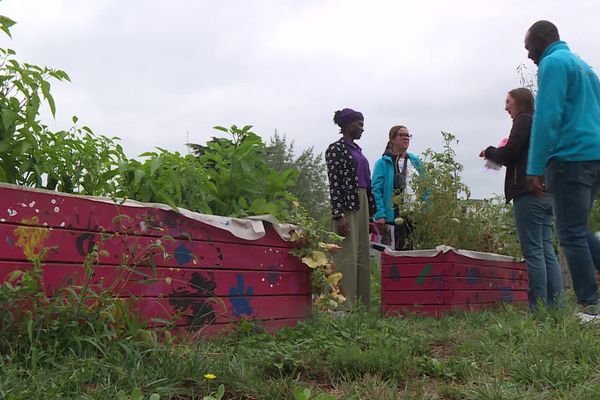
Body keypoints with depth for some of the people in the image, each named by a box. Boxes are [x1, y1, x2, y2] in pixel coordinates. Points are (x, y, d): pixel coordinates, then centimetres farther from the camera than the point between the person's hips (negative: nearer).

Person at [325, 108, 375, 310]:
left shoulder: (356, 150, 19)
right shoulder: (336, 149, -5)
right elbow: (334, 184, -13)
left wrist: (370, 212, 15)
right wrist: (338, 215, -20)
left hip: (362, 204, 9)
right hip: (346, 204, -9)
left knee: (363, 255, 8)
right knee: (347, 255, -9)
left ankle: (362, 304, 14)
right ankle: (344, 306, -6)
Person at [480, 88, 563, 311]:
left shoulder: (524, 120, -2)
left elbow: (509, 154, -11)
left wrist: (489, 152, 7)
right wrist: (497, 155, 18)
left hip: (528, 194, -9)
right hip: (546, 194, 9)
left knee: (532, 251, -9)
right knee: (546, 250, 6)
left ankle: (538, 306, -11)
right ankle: (555, 304, 3)